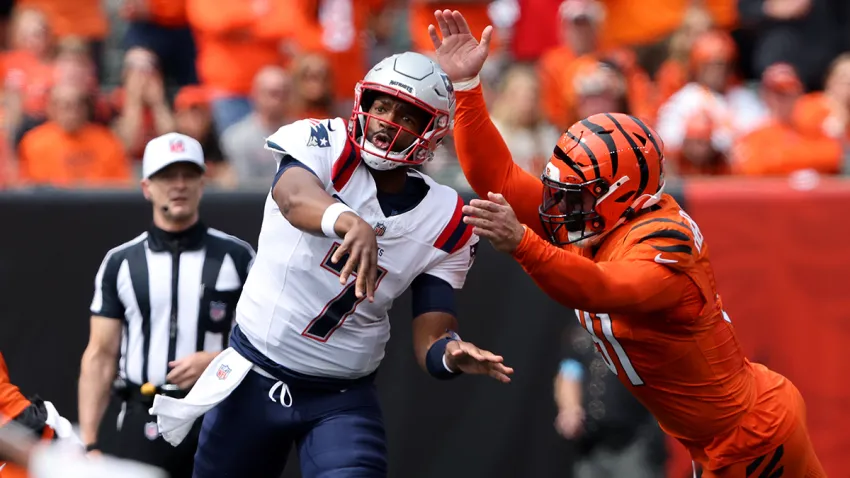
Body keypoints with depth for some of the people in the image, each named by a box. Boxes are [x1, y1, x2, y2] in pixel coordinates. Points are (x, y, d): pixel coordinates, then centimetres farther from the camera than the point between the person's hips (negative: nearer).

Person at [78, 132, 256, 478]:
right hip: (136, 423, 1)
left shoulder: (237, 257, 6)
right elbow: (100, 357, 7)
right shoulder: (120, 263, 9)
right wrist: (89, 445, 0)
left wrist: (214, 361, -14)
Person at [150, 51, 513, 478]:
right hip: (253, 379, -1)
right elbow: (292, 195, -37)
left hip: (343, 399, 1)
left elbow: (431, 337, -6)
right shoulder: (325, 145, -12)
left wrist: (452, 354, -31)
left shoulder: (445, 224, -3)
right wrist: (348, 221, -60)